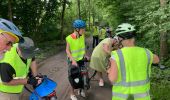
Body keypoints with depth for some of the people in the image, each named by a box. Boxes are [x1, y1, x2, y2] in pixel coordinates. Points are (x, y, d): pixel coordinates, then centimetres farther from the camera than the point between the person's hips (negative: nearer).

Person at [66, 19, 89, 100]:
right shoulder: (69, 38, -22)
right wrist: (73, 60, -23)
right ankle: (72, 93, 26)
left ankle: (80, 89, 38)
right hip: (73, 61, -5)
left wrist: (85, 55, -1)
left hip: (81, 59, 5)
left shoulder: (82, 36, -7)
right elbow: (67, 51, -16)